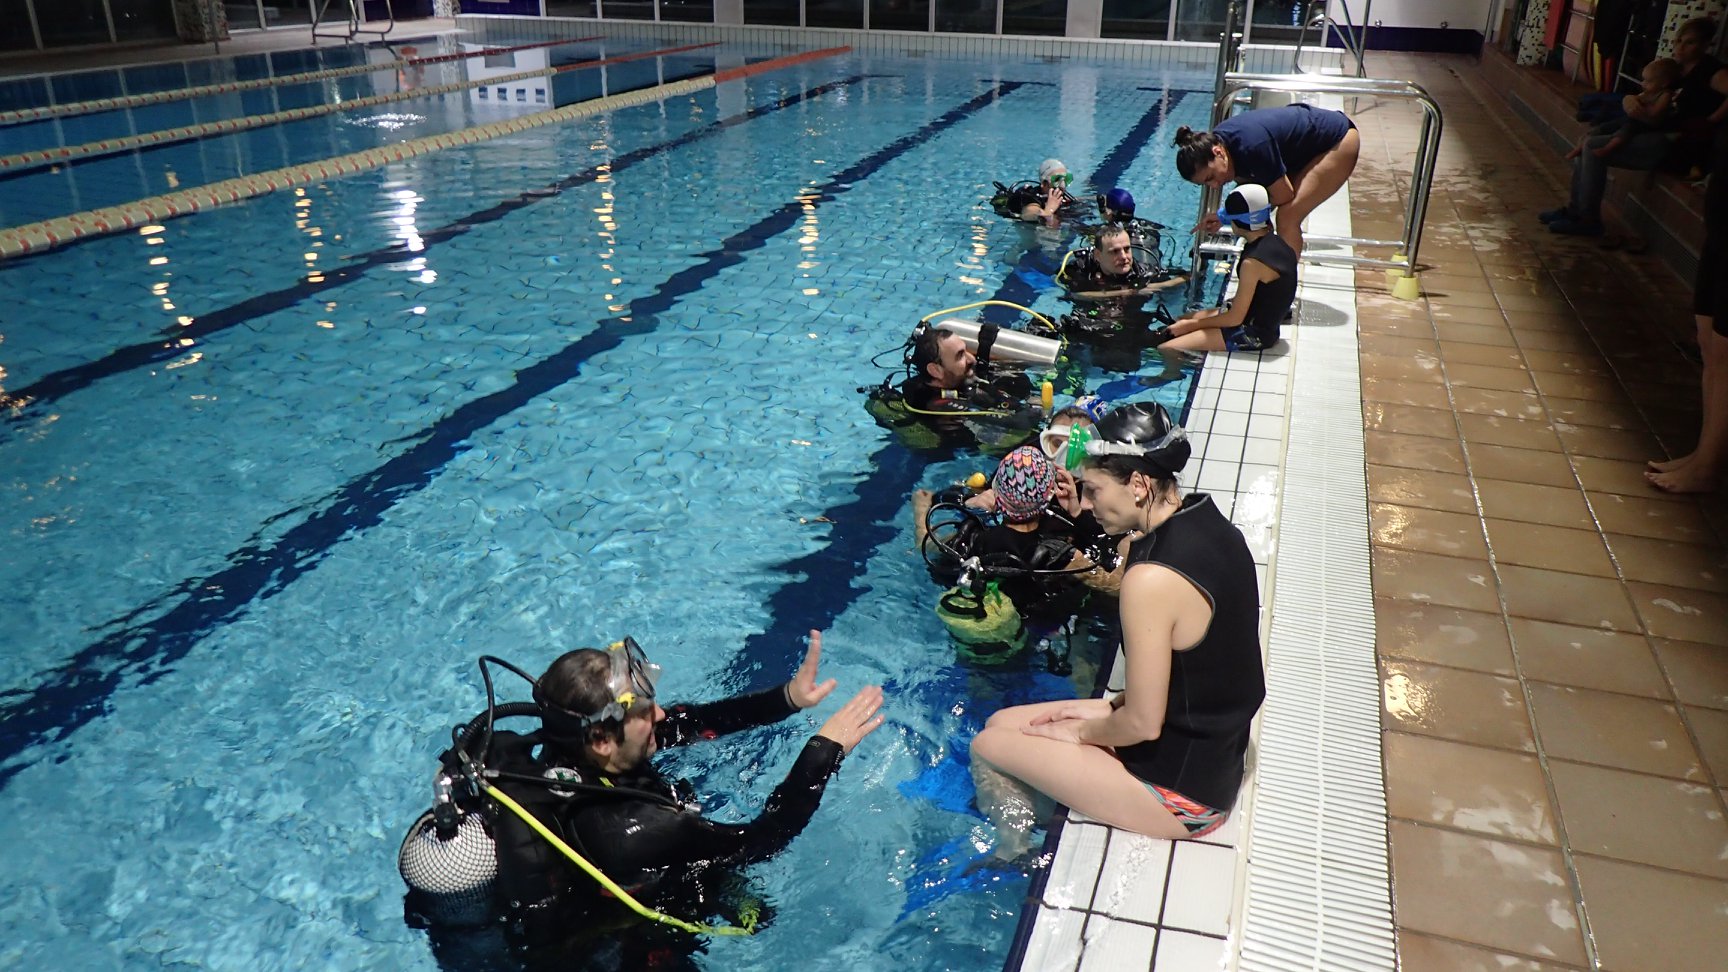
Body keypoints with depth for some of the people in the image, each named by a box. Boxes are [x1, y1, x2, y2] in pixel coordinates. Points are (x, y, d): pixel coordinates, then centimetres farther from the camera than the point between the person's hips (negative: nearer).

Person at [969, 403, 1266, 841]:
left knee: (986, 748, 3)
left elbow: (1142, 723, -23)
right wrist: (1110, 707, 6)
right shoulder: (1210, 523, -3)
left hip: (1179, 792, -9)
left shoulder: (1153, 579, -31)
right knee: (1001, 722, 14)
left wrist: (1083, 731, -4)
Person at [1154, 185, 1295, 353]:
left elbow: (1234, 319, -21)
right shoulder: (1274, 241, 2)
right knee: (1176, 322, 20)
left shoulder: (1253, 262, -27)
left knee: (1166, 350, -21)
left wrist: (1191, 324, -10)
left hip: (1254, 334, -10)